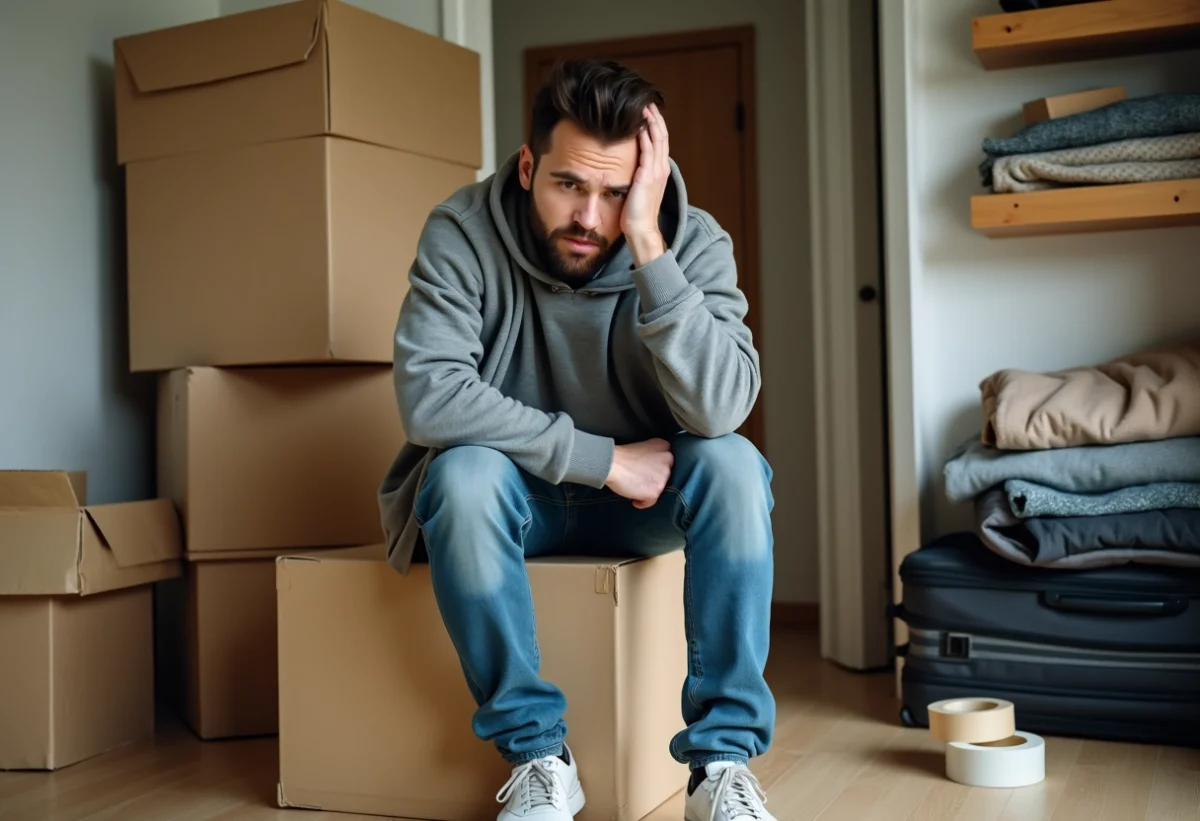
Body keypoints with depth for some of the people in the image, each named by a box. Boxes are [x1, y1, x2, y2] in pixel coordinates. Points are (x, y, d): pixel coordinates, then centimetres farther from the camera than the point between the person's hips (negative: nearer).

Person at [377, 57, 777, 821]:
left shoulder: (694, 241, -16)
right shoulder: (463, 232, -18)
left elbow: (720, 409, -30)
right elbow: (429, 396, -29)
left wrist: (648, 245, -36)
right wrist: (603, 459, -27)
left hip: (648, 498, 1)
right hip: (515, 490, -1)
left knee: (732, 464, -29)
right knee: (462, 474, -33)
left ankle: (723, 758, -20)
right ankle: (538, 755, -18)